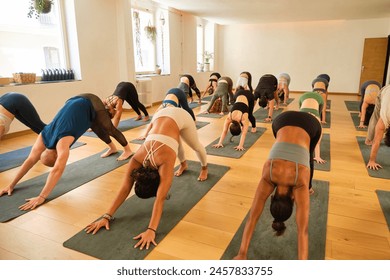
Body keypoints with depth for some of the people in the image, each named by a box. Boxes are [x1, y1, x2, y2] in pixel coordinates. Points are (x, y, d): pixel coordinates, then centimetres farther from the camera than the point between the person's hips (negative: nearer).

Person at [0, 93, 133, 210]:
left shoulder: (62, 141, -34)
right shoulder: (44, 137, -15)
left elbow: (58, 170, -43)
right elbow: (30, 160, -12)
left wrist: (41, 197, -44)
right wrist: (12, 184, -14)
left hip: (91, 105, -6)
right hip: (76, 102, 6)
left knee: (109, 128, 12)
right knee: (98, 130, 24)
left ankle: (127, 150, 34)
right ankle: (112, 148, 49)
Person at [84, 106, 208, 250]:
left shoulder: (165, 162, -38)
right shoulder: (136, 159, -28)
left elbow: (160, 198, -42)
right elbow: (124, 189, -26)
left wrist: (151, 230, -47)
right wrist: (107, 216, -31)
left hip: (179, 117, -3)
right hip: (161, 115, 3)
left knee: (195, 145, 24)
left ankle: (204, 168, 54)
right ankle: (183, 164, 60)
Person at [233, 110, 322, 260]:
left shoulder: (300, 183, -28)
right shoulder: (268, 177, -25)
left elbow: (303, 230, -30)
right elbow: (252, 217, -24)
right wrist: (242, 254, -23)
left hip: (310, 124, 0)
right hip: (283, 121, 1)